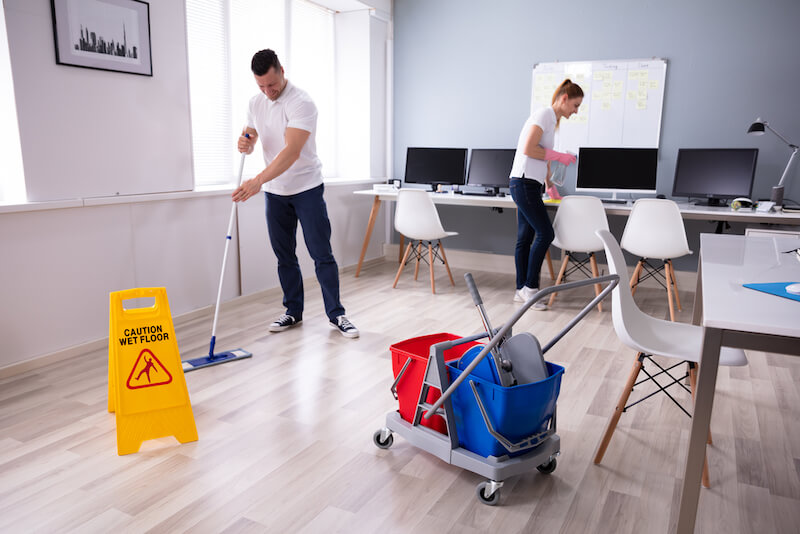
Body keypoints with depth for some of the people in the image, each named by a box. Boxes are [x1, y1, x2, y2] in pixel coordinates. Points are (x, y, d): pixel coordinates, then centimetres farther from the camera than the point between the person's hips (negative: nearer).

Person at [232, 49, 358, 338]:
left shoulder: (301, 103, -20)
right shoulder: (256, 102, 5)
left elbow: (292, 151, -31)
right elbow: (251, 136, 15)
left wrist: (258, 181, -40)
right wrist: (245, 143, -11)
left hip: (306, 188, -6)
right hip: (275, 192, 6)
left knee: (322, 254, -4)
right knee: (284, 256, 10)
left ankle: (336, 314, 6)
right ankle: (293, 311, 22)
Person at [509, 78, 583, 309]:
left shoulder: (552, 120, 21)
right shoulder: (543, 115, -9)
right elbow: (528, 149, -19)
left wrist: (549, 184, 28)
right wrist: (559, 156, -11)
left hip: (529, 185, 10)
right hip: (524, 183, -10)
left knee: (525, 238, 9)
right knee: (545, 233, -10)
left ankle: (522, 290, 14)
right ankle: (530, 287, -2)